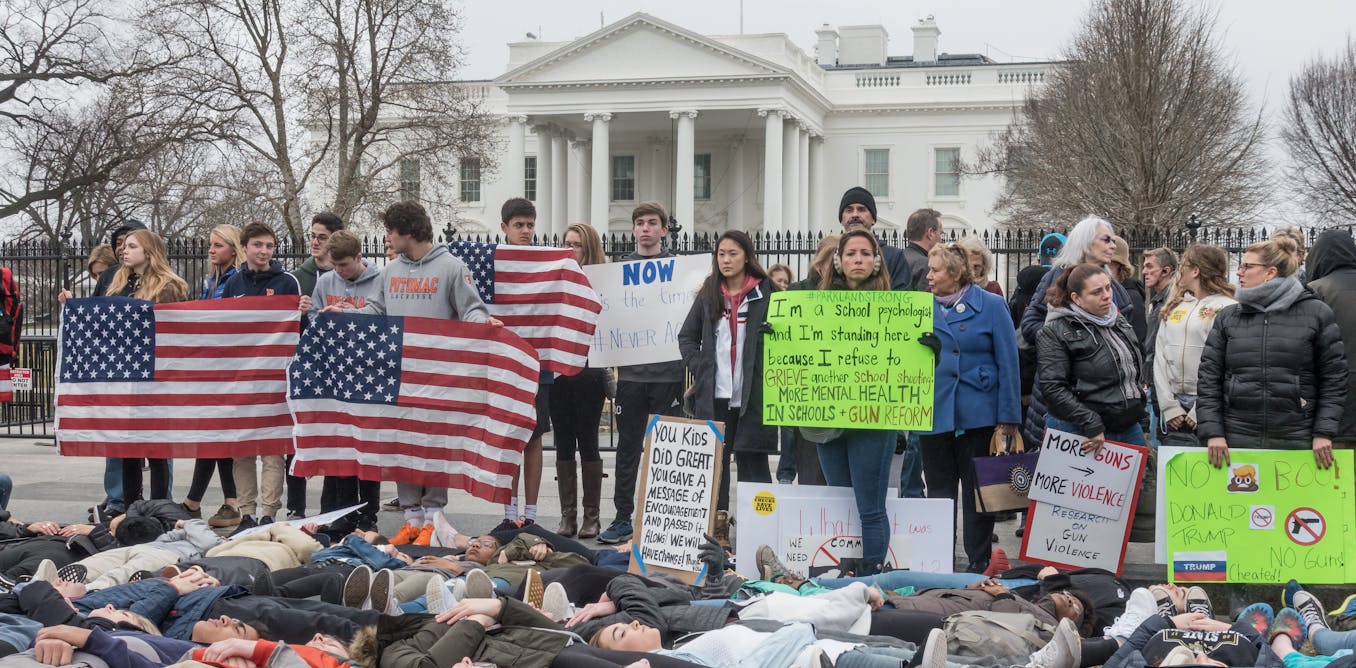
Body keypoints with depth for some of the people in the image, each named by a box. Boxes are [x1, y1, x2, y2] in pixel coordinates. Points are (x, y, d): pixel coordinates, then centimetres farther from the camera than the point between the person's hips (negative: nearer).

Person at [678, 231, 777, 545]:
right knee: (714, 461, 5)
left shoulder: (766, 293, 0)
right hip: (713, 395, 3)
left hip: (753, 395, -3)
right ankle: (716, 529, 10)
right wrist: (699, 366, 3)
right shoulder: (708, 294, 11)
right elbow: (686, 336, 17)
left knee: (752, 461, 0)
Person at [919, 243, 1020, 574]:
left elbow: (1008, 363, -4)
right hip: (934, 413, 4)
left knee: (977, 492, 5)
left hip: (978, 414, -3)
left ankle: (979, 564, 14)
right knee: (938, 493, 9)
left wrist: (1008, 417, -8)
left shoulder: (991, 305, -3)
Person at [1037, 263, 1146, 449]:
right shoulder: (1056, 332, -10)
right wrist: (1091, 425, -23)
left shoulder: (1119, 321, 14)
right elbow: (1053, 388, -18)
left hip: (1129, 427, 7)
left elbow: (1138, 367, 28)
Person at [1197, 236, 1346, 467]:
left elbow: (1334, 379, 4)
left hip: (1296, 442, -2)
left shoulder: (1316, 313, 4)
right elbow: (1209, 379, 8)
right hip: (1237, 439, 2)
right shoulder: (1227, 317, 10)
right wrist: (1212, 432, -3)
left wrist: (1323, 433, -4)